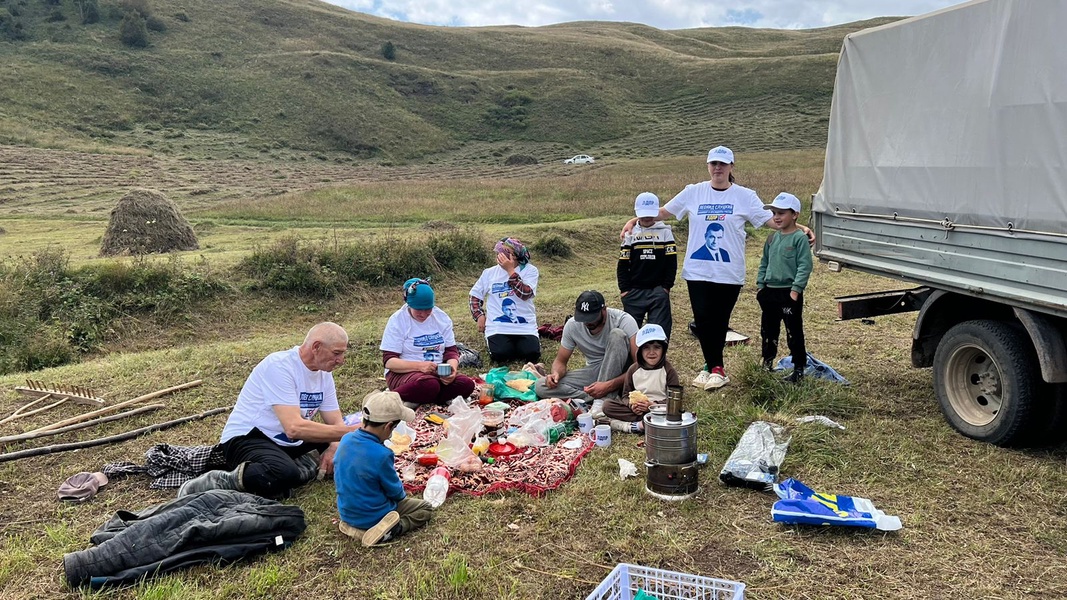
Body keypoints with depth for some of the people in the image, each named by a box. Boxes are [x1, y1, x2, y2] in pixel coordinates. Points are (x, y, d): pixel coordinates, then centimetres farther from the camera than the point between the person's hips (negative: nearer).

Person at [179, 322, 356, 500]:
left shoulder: (324, 374, 5)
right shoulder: (279, 366, -21)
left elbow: (336, 424, 5)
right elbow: (294, 427, -30)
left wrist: (334, 447, -18)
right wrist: (350, 431, -30)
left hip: (287, 442, 9)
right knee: (285, 475, -38)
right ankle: (218, 483, -18)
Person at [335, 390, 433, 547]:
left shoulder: (346, 440, -10)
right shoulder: (381, 455, -31)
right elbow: (395, 492, -15)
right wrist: (401, 493, 9)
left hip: (346, 511, 7)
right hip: (373, 516, -7)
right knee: (426, 509, 9)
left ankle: (352, 524, 11)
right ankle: (388, 530, -12)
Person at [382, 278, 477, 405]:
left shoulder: (441, 317, 7)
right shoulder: (397, 321, -6)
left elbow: (451, 350, 7)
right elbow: (388, 361, -12)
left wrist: (452, 367, -17)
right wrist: (419, 366, -27)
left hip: (437, 371, 5)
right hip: (404, 372, -5)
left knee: (466, 384, -23)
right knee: (429, 385, -38)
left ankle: (418, 400, -15)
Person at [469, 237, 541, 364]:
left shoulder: (530, 270, -2)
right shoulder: (490, 273, 7)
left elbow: (525, 294, -19)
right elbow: (475, 295, 18)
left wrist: (510, 270, -20)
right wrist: (479, 315, 4)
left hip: (525, 326, -1)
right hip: (498, 327, 1)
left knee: (532, 355, -21)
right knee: (500, 356, -23)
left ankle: (517, 345, 14)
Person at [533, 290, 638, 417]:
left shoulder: (623, 320, -20)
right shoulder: (572, 325, -9)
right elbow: (560, 361, 2)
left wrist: (609, 385, -37)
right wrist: (556, 373, -23)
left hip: (619, 374, -4)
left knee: (617, 334, -31)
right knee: (540, 386, -16)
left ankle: (603, 400, -29)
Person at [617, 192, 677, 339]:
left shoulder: (665, 232, 3)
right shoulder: (630, 234, 6)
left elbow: (672, 263, 2)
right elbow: (623, 265, 6)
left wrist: (666, 287, -4)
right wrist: (624, 289, -2)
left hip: (658, 291, -1)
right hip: (634, 292, 1)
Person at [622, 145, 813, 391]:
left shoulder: (745, 196, 2)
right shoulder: (693, 192, 5)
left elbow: (772, 220, 0)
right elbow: (663, 212, 11)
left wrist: (800, 228, -14)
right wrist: (634, 221, 3)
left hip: (729, 273, -1)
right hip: (698, 271, 1)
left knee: (719, 322, 5)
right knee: (703, 320, -2)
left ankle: (712, 366, 20)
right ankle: (715, 368, 11)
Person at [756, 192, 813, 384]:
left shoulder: (800, 238, -10)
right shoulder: (772, 238, 10)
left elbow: (805, 266, -14)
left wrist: (796, 289, -18)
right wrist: (760, 285, 11)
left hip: (789, 293, -7)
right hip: (769, 291, 7)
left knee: (794, 332, 1)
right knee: (768, 330, 16)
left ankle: (799, 369, 10)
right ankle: (766, 363, 30)